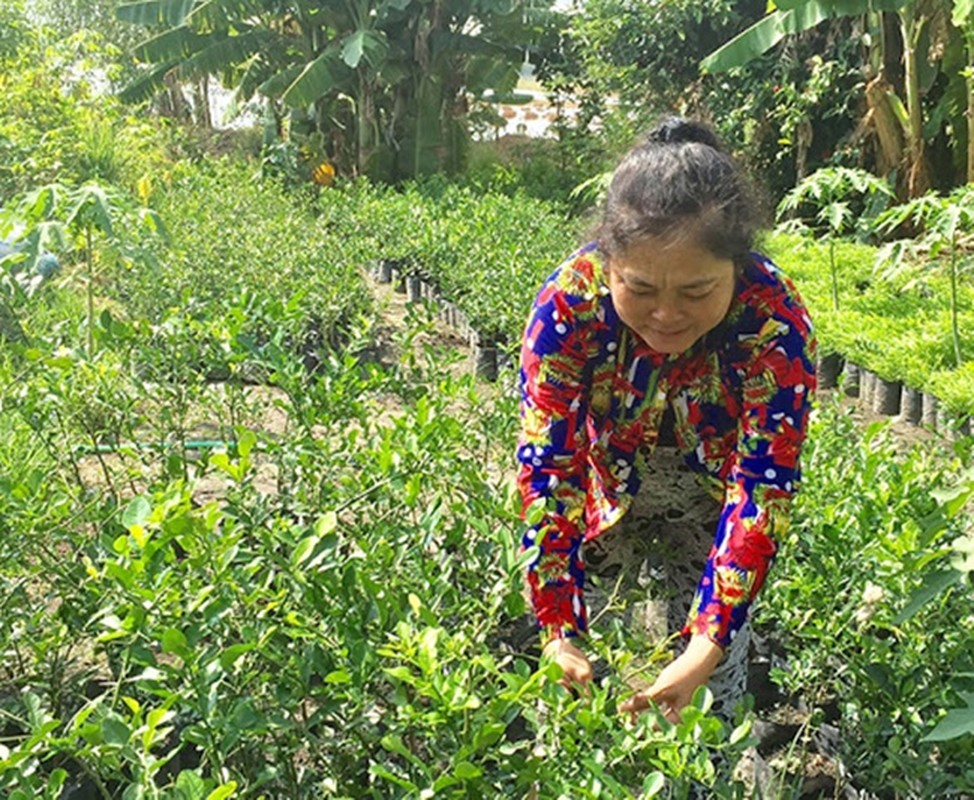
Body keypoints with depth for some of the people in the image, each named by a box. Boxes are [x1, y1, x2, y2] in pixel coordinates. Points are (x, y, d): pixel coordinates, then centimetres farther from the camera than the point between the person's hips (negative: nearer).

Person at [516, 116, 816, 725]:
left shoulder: (776, 324, -31)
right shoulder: (568, 304, -30)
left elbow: (761, 489, -30)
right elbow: (548, 470, -28)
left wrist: (708, 645, -37)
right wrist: (559, 630, -32)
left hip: (712, 508, 0)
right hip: (605, 500, 1)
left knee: (713, 700, 3)